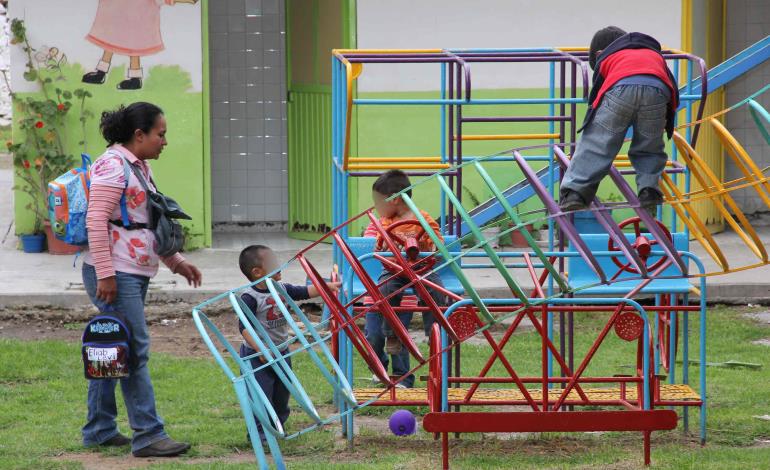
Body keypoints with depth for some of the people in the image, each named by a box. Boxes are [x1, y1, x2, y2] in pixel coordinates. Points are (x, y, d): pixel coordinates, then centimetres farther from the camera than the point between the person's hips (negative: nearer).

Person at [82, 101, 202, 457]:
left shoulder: (140, 167, 19)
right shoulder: (112, 166, -12)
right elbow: (96, 222, -19)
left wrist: (177, 262, 23)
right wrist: (105, 274, -22)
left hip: (136, 274, 10)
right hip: (115, 275, -10)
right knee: (135, 352, -10)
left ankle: (99, 430, 19)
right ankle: (148, 436, -9)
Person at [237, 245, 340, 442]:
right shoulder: (250, 297, -20)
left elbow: (304, 292, 8)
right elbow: (244, 326, -23)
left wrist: (327, 286, -7)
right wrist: (260, 349, -30)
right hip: (258, 356, -8)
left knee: (282, 392, 16)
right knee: (261, 394, -6)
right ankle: (259, 431, 5)